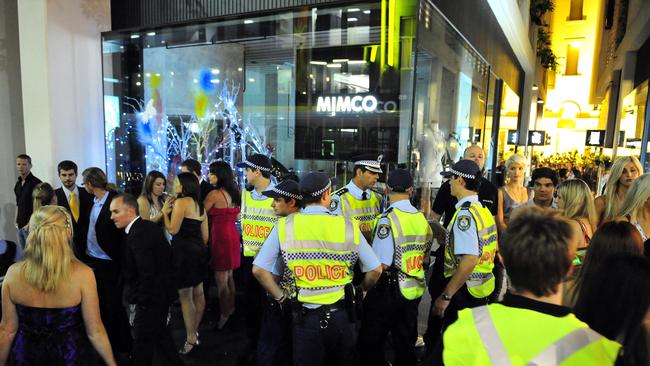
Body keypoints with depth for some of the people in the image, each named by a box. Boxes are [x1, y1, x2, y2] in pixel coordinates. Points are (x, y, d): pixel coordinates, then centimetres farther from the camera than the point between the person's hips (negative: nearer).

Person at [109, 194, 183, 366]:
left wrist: (137, 297, -15)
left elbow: (147, 273, -29)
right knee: (160, 333, 26)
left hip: (151, 297, -10)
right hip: (163, 292, 10)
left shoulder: (137, 235, -25)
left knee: (142, 341, 7)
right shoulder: (150, 226, 3)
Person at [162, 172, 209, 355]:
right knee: (198, 293, 16)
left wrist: (165, 211, -3)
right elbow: (205, 235, 14)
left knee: (185, 296, -1)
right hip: (198, 251, 9)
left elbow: (173, 230, -14)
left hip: (184, 251, -9)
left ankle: (191, 338, 6)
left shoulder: (181, 201, -12)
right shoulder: (199, 205, 14)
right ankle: (194, 332, 29)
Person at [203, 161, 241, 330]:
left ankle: (224, 315, 10)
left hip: (220, 237, -8)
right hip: (232, 235, 8)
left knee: (220, 279, 2)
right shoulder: (234, 192, 9)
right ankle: (231, 307, 32)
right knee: (228, 276, 20)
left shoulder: (214, 194, -14)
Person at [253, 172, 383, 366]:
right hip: (340, 315, 1)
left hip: (305, 316, 0)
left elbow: (259, 270, -8)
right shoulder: (348, 226, -10)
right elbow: (375, 270, -3)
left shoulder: (284, 226, -9)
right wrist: (361, 291, 15)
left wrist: (281, 297, 3)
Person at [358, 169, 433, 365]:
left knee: (371, 343, 10)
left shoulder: (387, 219, -19)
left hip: (389, 290, -7)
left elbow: (381, 265, -21)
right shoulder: (422, 219, 2)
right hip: (415, 290, 7)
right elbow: (425, 260, 12)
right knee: (406, 342, 21)